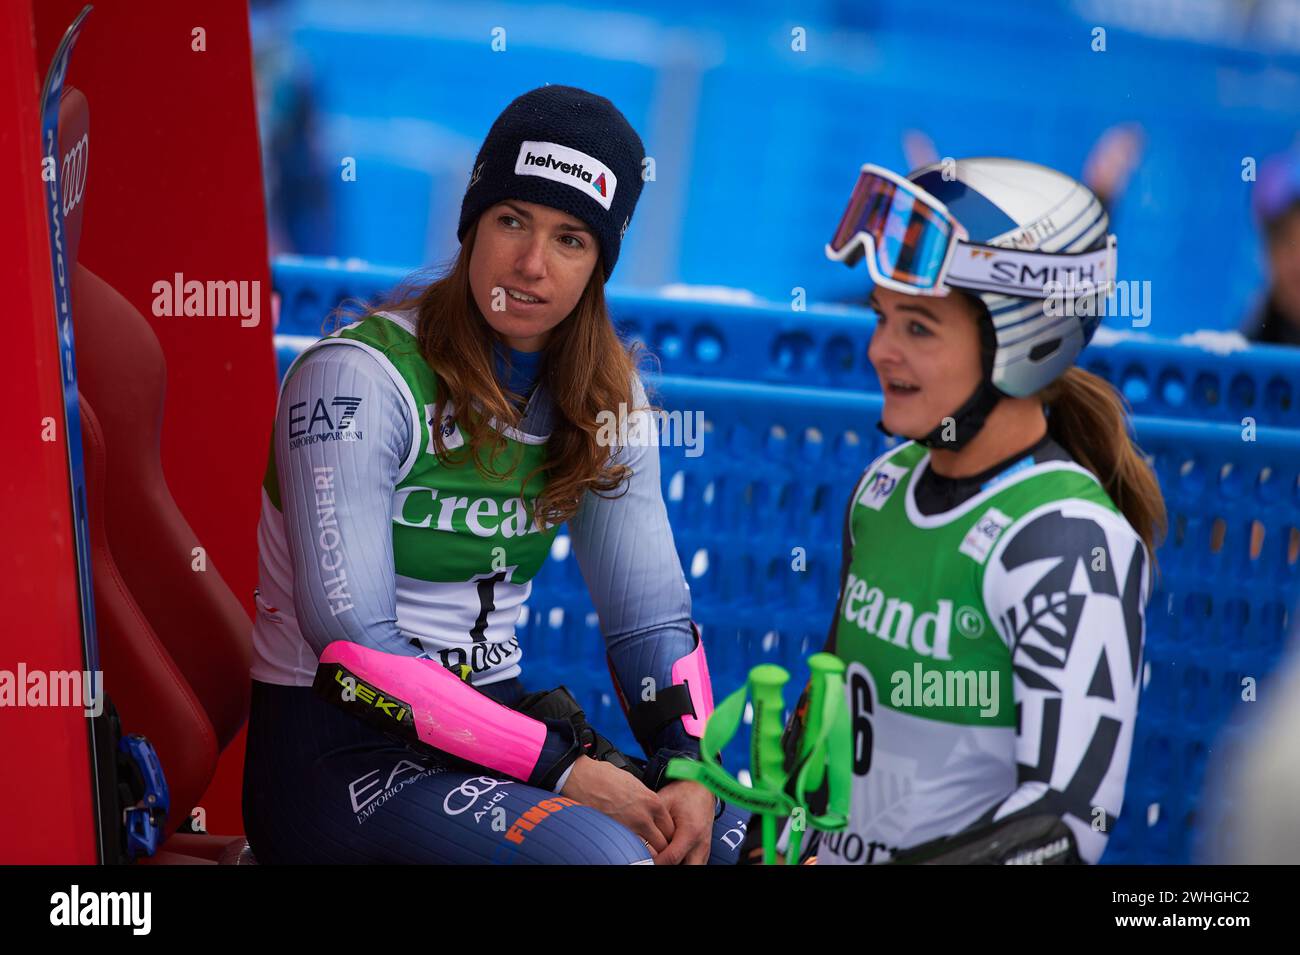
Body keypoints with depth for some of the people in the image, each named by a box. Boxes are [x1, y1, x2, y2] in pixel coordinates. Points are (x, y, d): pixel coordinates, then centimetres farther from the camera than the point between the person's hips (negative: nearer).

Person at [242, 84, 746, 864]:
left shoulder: (603, 397, 5)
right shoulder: (358, 378, -14)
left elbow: (650, 612, 5)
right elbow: (352, 649, -20)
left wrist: (691, 770, -14)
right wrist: (563, 769, -23)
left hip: (499, 717, 6)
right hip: (339, 753, -6)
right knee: (605, 852, -30)